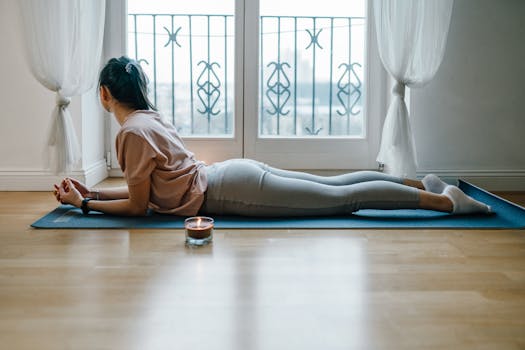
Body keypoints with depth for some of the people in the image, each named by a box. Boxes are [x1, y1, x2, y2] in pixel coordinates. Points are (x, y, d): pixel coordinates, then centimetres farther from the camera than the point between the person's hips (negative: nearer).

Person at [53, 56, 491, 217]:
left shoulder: (133, 131, -14)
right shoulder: (149, 116, 14)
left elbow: (138, 206, -11)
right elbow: (143, 187, 21)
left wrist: (84, 204, -1)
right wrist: (90, 191, 19)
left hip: (234, 191, -8)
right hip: (235, 174, 8)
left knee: (341, 198, -6)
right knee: (337, 187, 13)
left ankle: (443, 201, -2)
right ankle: (425, 184, 18)